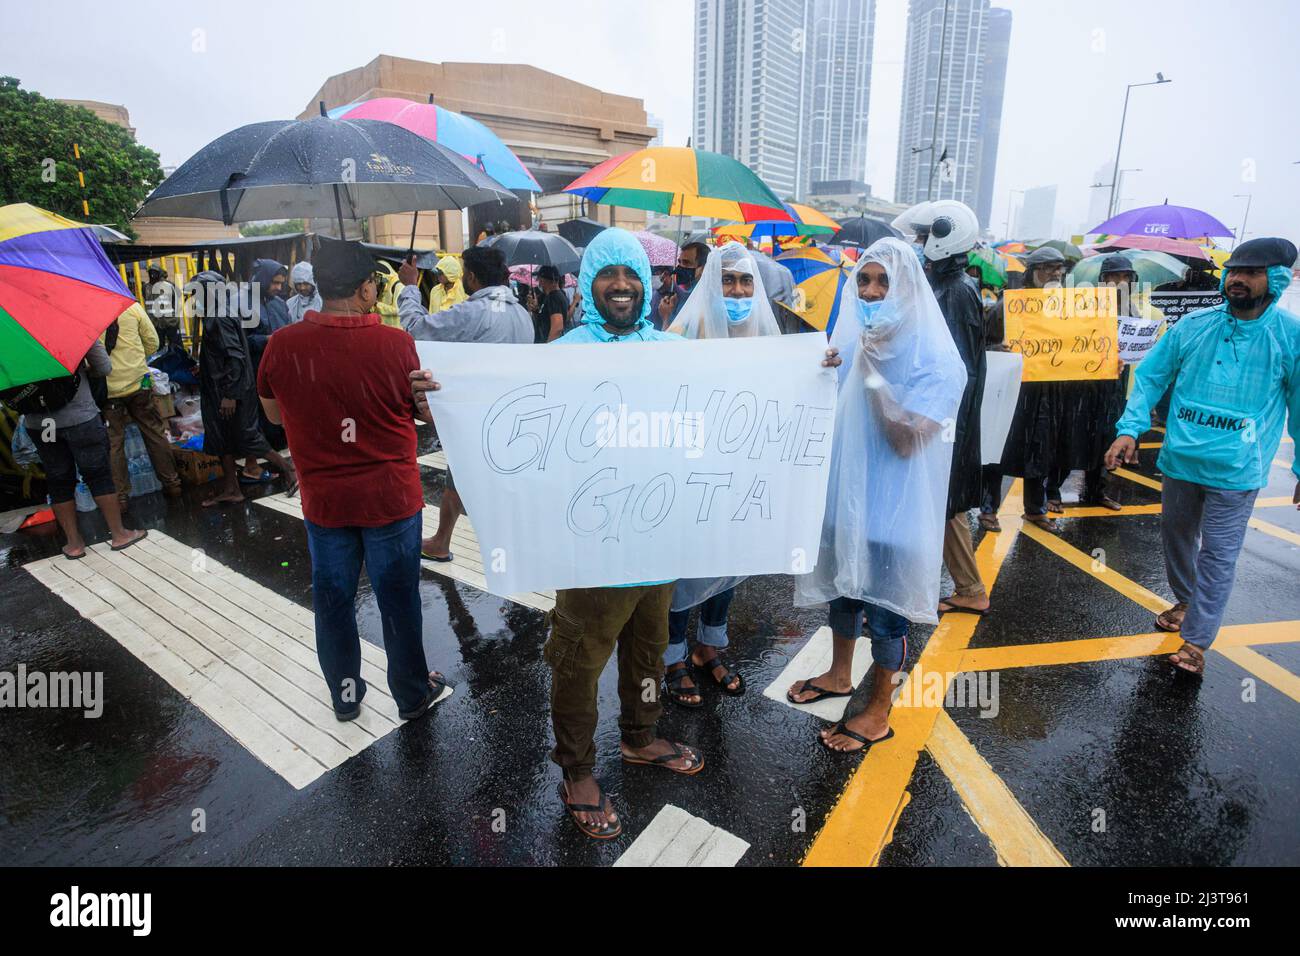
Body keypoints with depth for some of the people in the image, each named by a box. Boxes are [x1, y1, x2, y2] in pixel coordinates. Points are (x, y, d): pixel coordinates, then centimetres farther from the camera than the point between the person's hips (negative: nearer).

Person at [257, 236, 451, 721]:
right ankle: (413, 694, 30)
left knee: (333, 600, 19)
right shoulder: (396, 344, -17)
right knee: (398, 601, 13)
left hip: (323, 500, 3)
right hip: (391, 498, -2)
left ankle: (345, 694, 36)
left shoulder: (281, 345, -9)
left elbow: (274, 414, 7)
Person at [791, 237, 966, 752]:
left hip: (894, 503, -6)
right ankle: (840, 674, 43)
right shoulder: (853, 338, 3)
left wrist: (873, 371, -25)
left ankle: (878, 712, 26)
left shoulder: (934, 358, -15)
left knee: (885, 604, 7)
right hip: (845, 488, 6)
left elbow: (907, 441, -24)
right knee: (843, 584, 20)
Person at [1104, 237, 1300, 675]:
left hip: (1236, 471, -3)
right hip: (1180, 459, 3)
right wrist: (1130, 429, -9)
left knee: (1217, 554, -1)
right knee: (1176, 537, 18)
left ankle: (1196, 640, 8)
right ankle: (1185, 601, 42)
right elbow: (1150, 376, 3)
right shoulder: (1193, 325, 0)